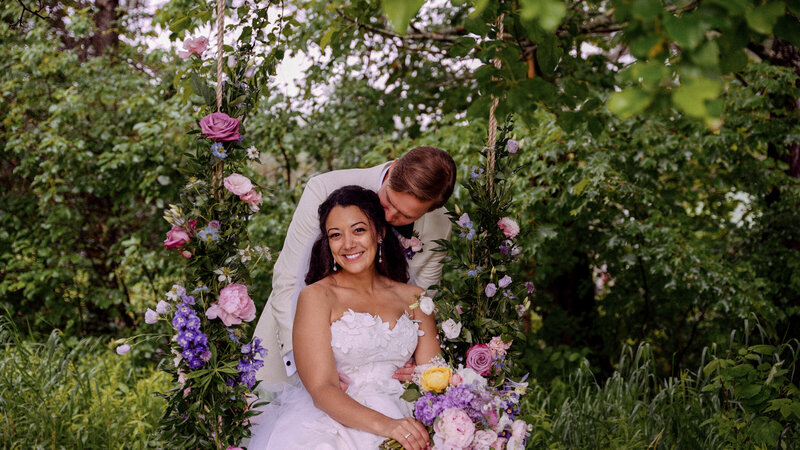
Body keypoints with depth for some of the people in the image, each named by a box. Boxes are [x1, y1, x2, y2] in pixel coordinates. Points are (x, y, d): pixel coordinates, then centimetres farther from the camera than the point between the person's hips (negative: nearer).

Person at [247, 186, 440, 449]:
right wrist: (385, 425, -23)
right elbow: (321, 389, -8)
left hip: (403, 419, 3)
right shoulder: (316, 297, 2)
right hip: (334, 421, -2)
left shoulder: (413, 298, 15)